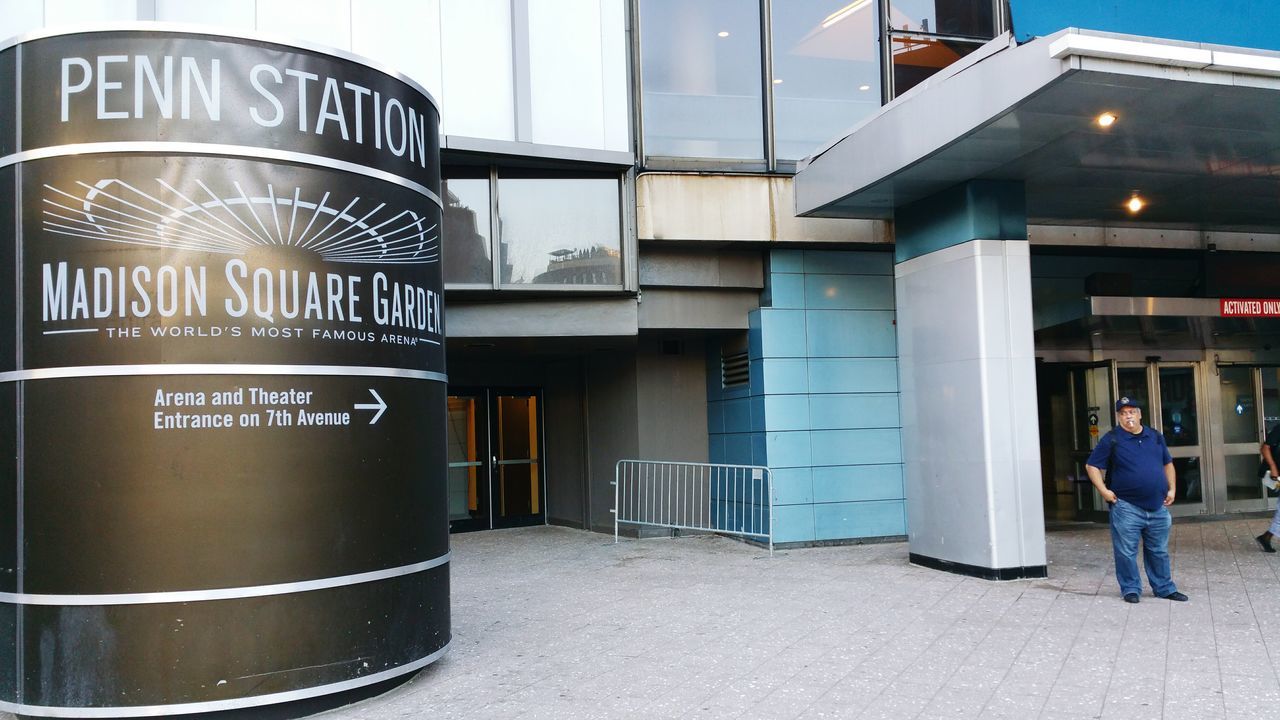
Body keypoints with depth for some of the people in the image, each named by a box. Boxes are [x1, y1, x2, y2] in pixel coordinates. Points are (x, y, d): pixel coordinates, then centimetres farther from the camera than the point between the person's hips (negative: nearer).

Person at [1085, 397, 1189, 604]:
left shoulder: (1155, 437, 11)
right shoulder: (1111, 440, -4)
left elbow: (1168, 463, 22)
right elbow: (1092, 466, -3)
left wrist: (1171, 489, 12)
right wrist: (1103, 490, -12)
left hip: (1158, 507, 4)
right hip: (1127, 508, -4)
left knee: (1159, 551, 13)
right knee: (1126, 552, -1)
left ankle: (1165, 588, 24)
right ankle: (1131, 589, 11)